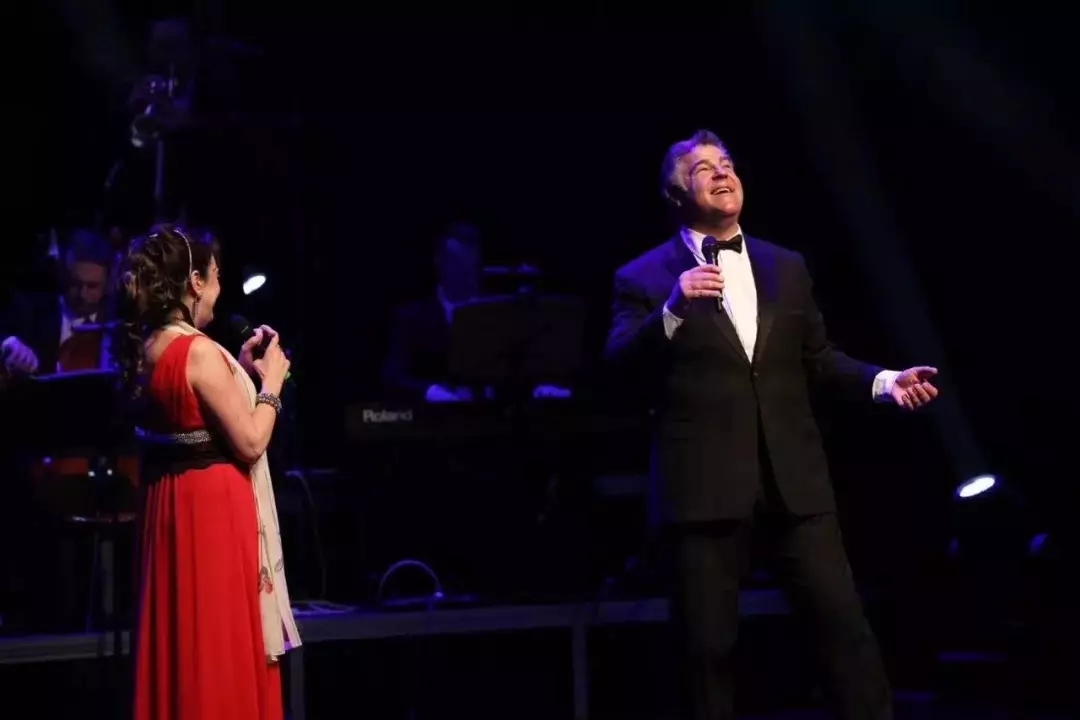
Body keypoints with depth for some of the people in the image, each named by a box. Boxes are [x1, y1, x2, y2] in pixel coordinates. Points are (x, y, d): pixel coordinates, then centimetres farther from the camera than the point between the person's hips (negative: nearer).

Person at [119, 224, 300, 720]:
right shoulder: (199, 350, -20)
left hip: (167, 501, 9)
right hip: (212, 506, -9)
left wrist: (241, 369, 15)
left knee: (181, 641, 16)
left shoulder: (146, 348, 6)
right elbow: (250, 442, -19)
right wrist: (271, 381, -5)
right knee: (221, 647, 1)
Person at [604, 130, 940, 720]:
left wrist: (883, 381, 3)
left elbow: (815, 359, 19)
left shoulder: (787, 267, 16)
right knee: (708, 643, 2)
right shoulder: (644, 277, 4)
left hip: (793, 478, 3)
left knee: (843, 621, 0)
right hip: (706, 484, -3)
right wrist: (673, 307, -22)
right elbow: (620, 364, -7)